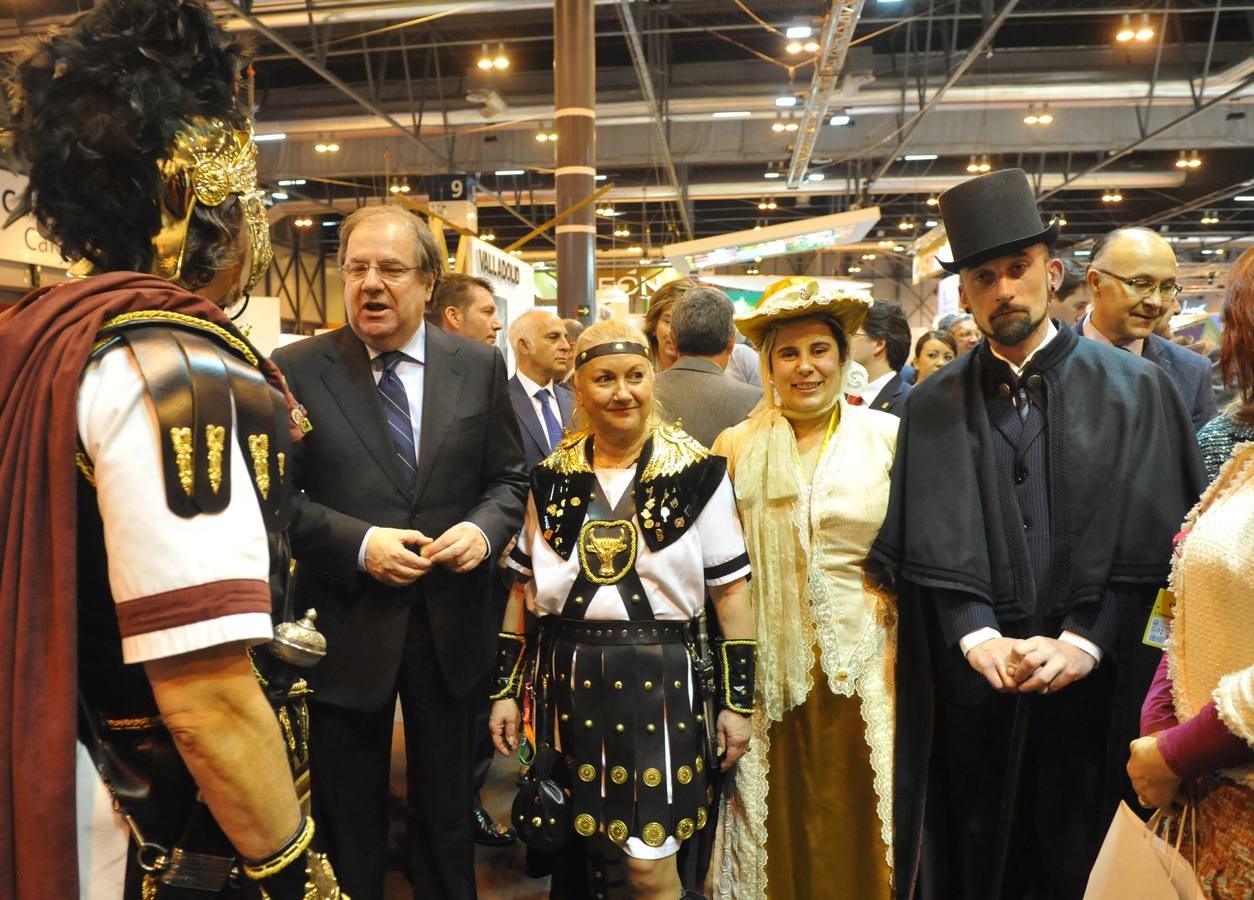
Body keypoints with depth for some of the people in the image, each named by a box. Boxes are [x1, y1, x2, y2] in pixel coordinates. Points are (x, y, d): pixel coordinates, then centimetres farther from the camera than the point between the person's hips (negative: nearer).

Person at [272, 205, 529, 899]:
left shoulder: (480, 366, 1)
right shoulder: (296, 369, -5)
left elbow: (508, 479, 6)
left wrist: (485, 529, -13)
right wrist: (357, 543, -19)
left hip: (451, 627, 2)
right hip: (345, 628, -1)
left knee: (447, 816, 20)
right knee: (348, 827, 17)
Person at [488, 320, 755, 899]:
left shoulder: (697, 474, -4)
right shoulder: (552, 478, 4)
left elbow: (731, 589, -1)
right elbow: (523, 588, 9)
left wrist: (738, 699, -2)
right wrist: (506, 689, 8)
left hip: (660, 682, -3)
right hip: (568, 683, 3)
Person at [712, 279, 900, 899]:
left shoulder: (889, 437, -2)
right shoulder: (737, 445, 2)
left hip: (862, 670, -1)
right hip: (768, 672, 1)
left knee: (857, 832, 9)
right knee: (776, 832, 11)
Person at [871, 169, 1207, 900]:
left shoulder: (1136, 389, 1)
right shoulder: (934, 406, 5)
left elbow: (1150, 540, -5)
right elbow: (931, 545, -2)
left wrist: (1082, 643, -16)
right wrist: (979, 640, -15)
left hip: (1096, 686, -1)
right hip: (972, 684, 1)